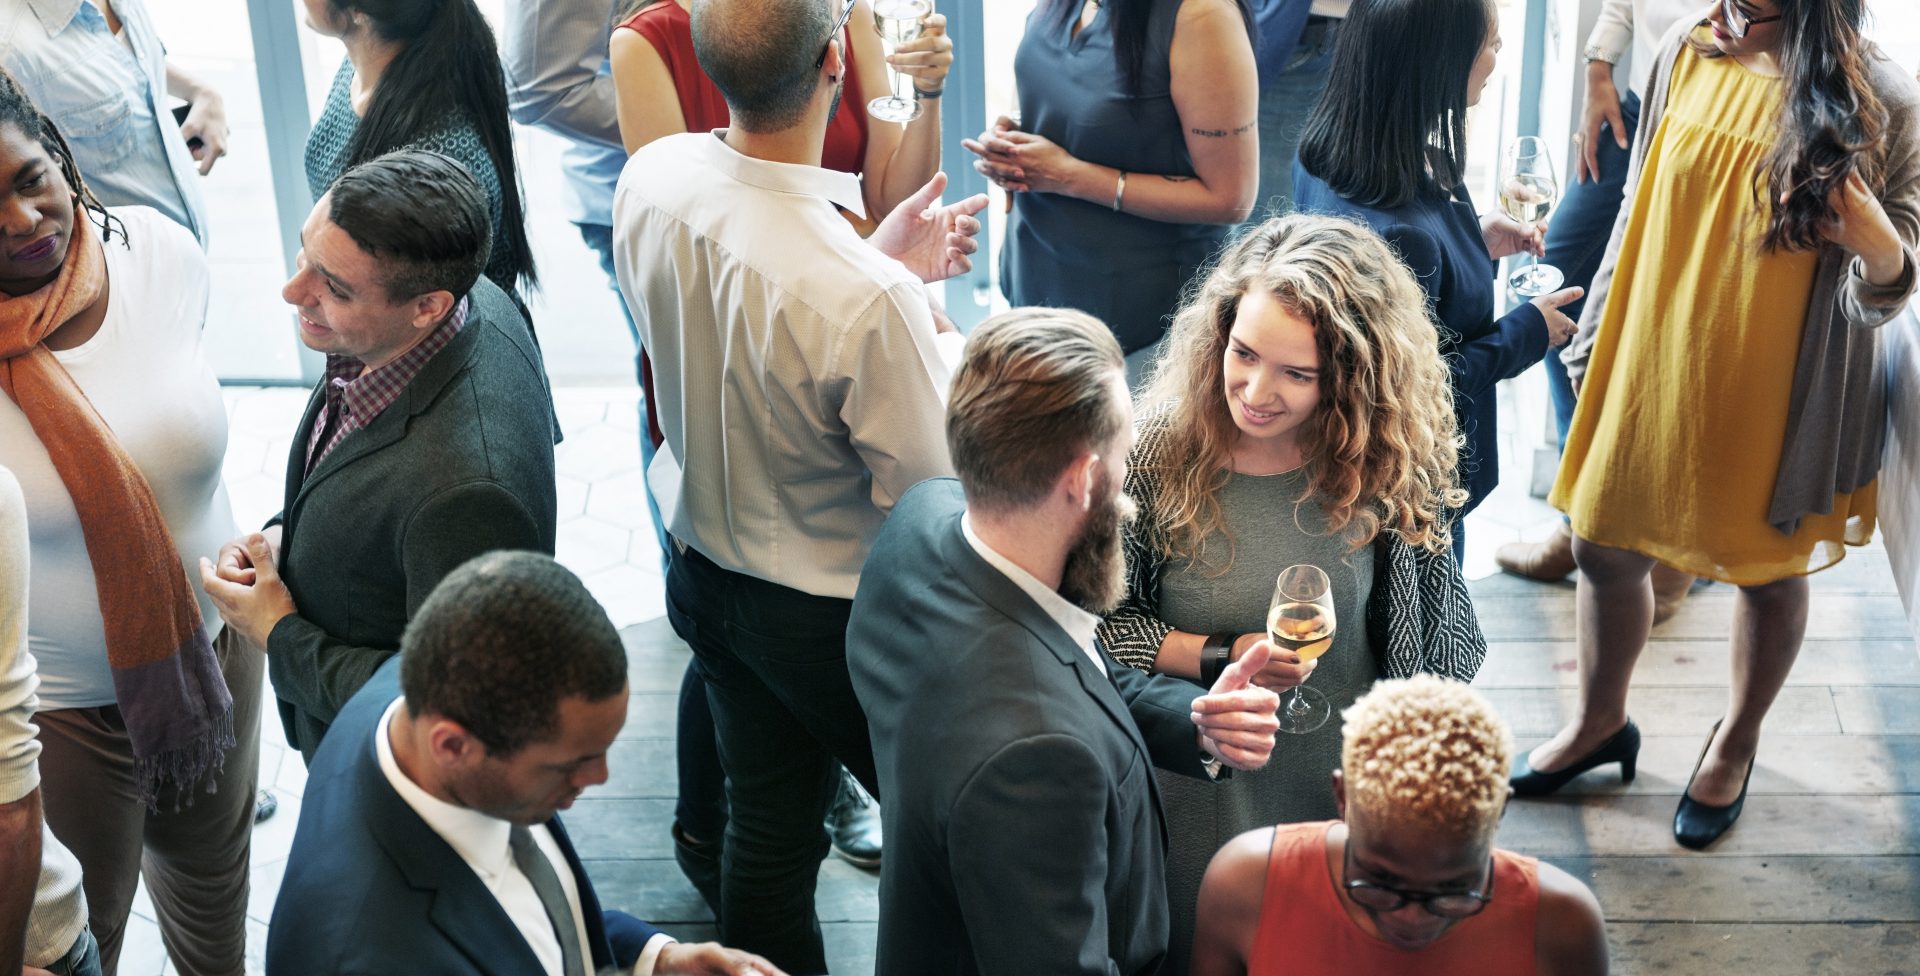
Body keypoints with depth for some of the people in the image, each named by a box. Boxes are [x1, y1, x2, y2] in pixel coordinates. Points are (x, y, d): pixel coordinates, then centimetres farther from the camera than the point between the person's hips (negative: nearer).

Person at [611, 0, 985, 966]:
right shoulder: (870, 301, -37)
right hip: (831, 613, -6)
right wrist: (932, 319, -11)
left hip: (703, 567, 6)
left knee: (764, 821, 25)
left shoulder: (648, 177, -15)